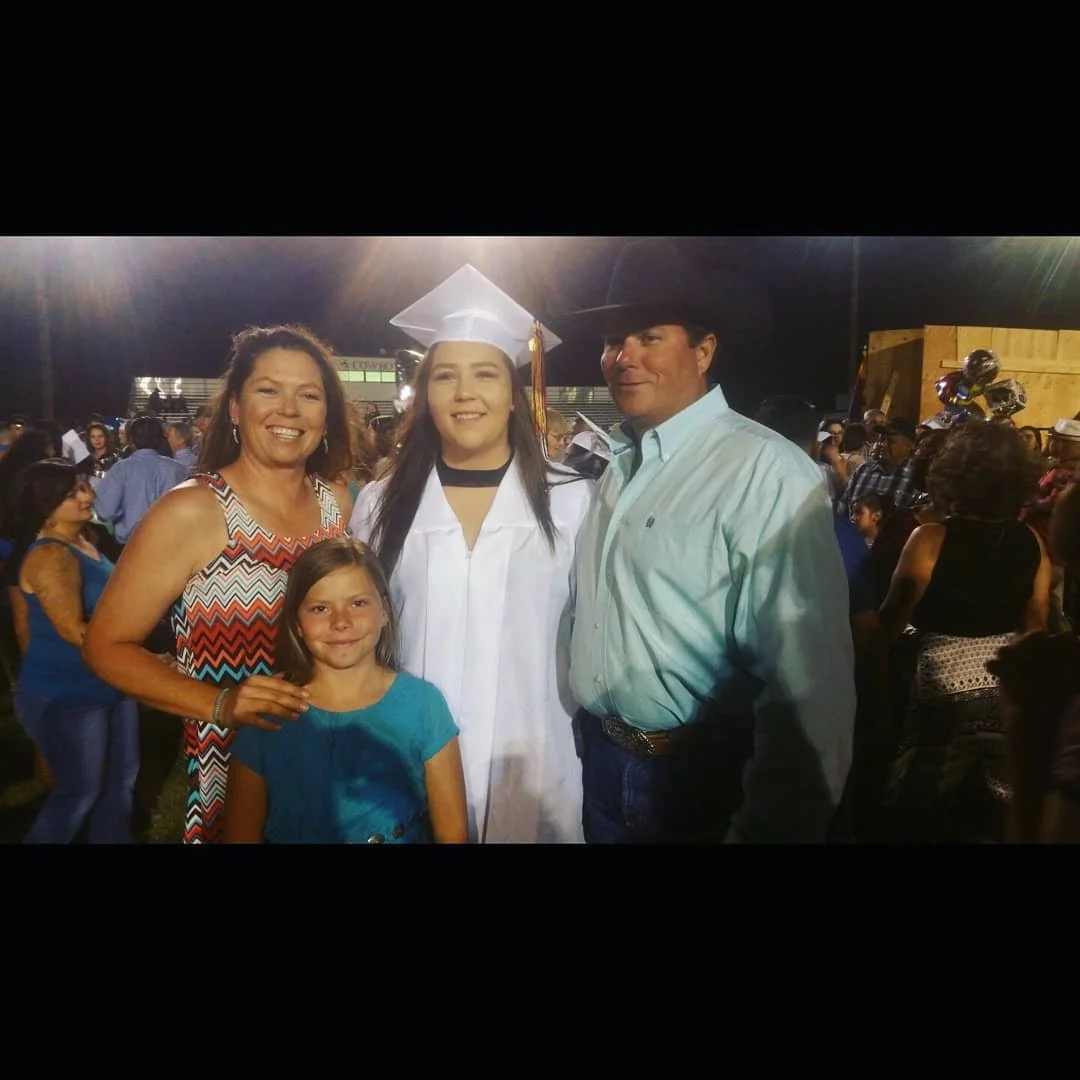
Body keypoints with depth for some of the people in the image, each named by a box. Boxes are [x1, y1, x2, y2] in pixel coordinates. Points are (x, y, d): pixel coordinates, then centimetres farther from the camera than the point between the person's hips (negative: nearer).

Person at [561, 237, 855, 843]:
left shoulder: (767, 473, -20)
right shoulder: (617, 462, 5)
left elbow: (808, 686, -21)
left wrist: (772, 829, -15)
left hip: (698, 779, -6)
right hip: (603, 759, 7)